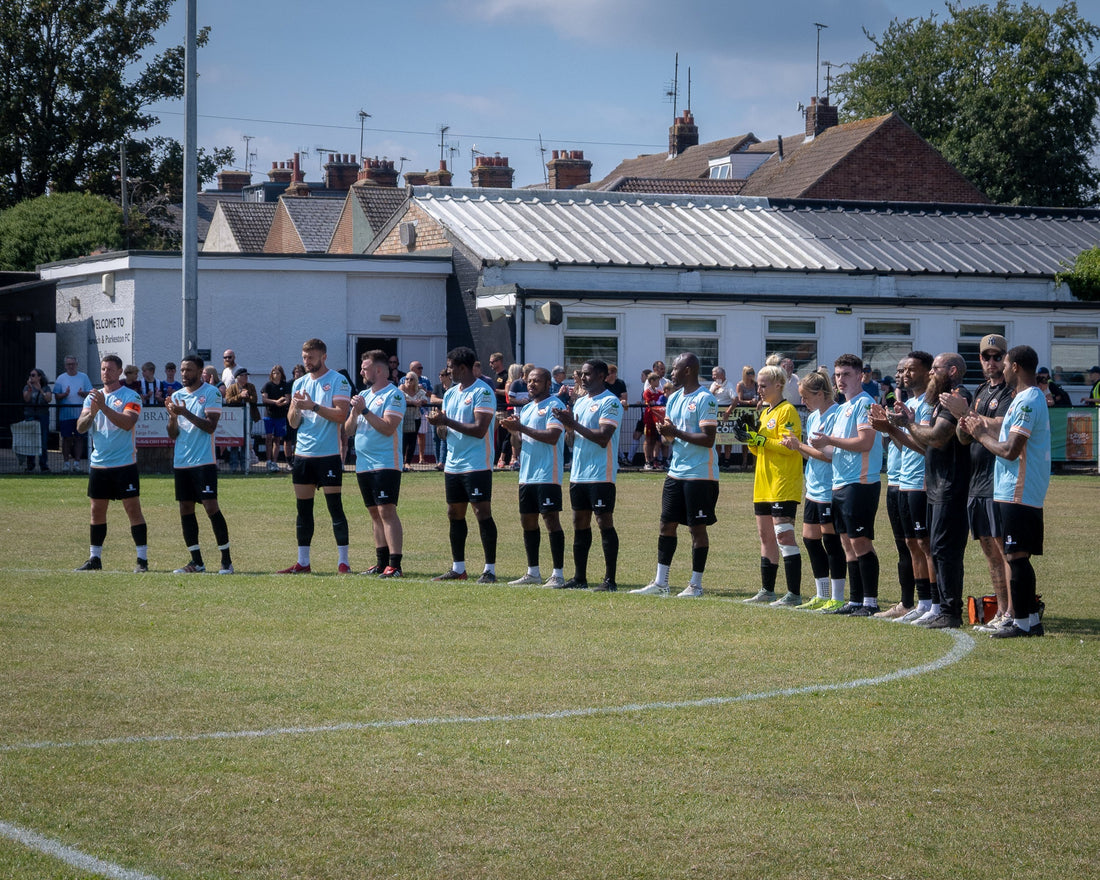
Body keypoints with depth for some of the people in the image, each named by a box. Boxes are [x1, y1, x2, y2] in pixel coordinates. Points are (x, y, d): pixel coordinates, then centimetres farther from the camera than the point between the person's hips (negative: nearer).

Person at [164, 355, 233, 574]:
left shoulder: (212, 393, -3)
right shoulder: (176, 396, 13)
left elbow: (210, 426, -13)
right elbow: (173, 434, 10)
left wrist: (186, 413, -21)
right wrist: (172, 417, -10)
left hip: (204, 461, -6)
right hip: (181, 462, 6)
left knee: (211, 507, -10)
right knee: (185, 510, 5)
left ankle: (226, 560, -3)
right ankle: (196, 562, 11)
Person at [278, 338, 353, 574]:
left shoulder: (338, 381, -4)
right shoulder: (299, 383, 14)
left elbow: (341, 415, -14)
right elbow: (292, 422, 12)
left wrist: (313, 406, -19)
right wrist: (296, 408, -8)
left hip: (328, 455, -6)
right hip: (303, 455, 6)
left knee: (335, 508, -5)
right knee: (303, 510, 7)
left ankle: (343, 562, -3)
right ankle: (302, 562, 12)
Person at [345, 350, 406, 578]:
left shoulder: (394, 395, -7)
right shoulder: (363, 395, 17)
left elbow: (388, 427, -19)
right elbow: (348, 430, 15)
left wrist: (365, 410, -15)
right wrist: (354, 412, -3)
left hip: (385, 463, -8)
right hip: (363, 463, 8)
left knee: (387, 511, -13)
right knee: (374, 513, 10)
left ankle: (394, 565, -16)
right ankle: (381, 562, 15)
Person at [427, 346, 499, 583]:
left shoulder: (482, 392, -11)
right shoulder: (450, 393, 15)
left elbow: (479, 429, -19)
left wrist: (447, 421, -17)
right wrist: (438, 422, -4)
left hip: (476, 465, -8)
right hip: (453, 464, 8)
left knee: (482, 513, -7)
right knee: (455, 514, 11)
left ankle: (490, 570, -4)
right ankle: (457, 568, 19)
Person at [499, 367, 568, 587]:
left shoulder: (554, 406, -7)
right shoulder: (526, 408, 19)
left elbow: (552, 437, -21)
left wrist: (522, 428, -19)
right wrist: (513, 430, -1)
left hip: (547, 475, -9)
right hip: (526, 475, 9)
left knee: (551, 519, -8)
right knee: (528, 521, 10)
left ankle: (558, 574, -6)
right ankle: (533, 572, 18)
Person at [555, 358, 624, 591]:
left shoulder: (610, 403, -10)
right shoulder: (580, 402, 17)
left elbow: (603, 438, -19)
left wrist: (574, 424, -17)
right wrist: (568, 425, 0)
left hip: (601, 474, -8)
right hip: (578, 474, 8)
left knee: (605, 522, -6)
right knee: (580, 523, 9)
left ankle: (610, 579, -4)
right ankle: (579, 577, 14)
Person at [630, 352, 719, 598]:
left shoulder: (705, 399, -13)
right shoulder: (674, 398, 13)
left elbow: (708, 439, -20)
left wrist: (676, 432, -19)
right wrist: (664, 430, -5)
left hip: (699, 474, -8)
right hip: (676, 471, 8)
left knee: (697, 527, -1)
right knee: (666, 524, 9)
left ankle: (696, 585, 7)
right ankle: (660, 582, 14)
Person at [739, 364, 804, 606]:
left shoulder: (787, 411, -10)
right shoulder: (765, 412, 19)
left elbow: (788, 445, -20)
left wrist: (758, 439, -21)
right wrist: (750, 438, 3)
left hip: (784, 486, -10)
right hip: (764, 485, 10)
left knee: (784, 535, -12)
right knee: (766, 536, 12)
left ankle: (794, 594, -13)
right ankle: (767, 591, 19)